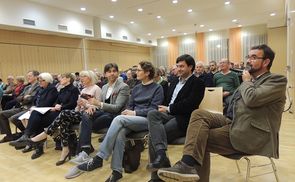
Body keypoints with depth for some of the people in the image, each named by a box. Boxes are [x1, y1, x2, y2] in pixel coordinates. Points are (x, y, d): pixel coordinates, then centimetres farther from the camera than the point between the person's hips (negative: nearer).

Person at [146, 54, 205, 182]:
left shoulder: (197, 83, -1)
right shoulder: (174, 82, 22)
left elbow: (188, 105, -14)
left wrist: (169, 109, -11)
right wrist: (164, 109, -4)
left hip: (183, 119, -6)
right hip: (169, 114, 7)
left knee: (153, 135, -22)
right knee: (152, 113, -25)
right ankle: (161, 153, -32)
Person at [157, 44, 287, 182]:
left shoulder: (277, 81, -3)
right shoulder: (250, 81, 22)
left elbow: (251, 99, -22)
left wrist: (246, 82, -4)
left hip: (249, 134, -8)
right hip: (233, 122, 8)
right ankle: (189, 165, -22)